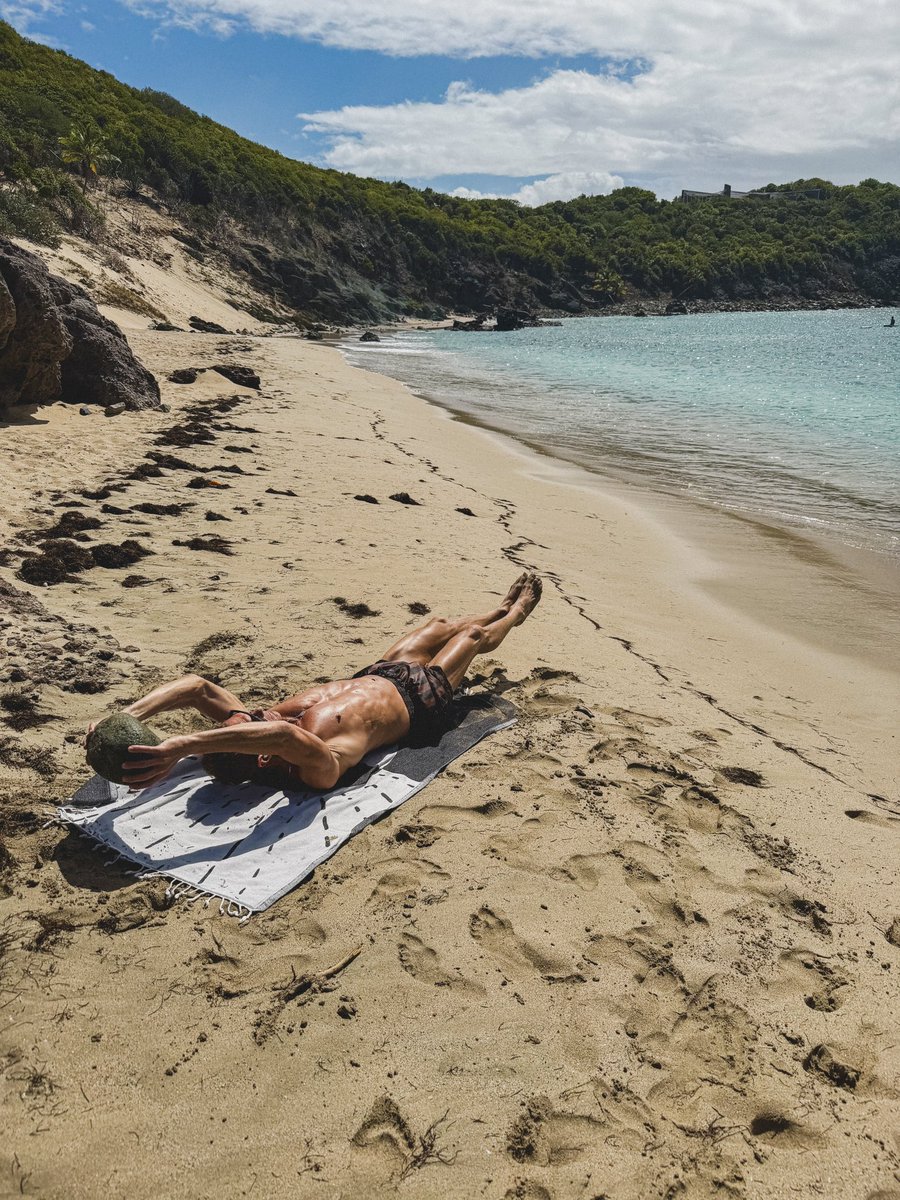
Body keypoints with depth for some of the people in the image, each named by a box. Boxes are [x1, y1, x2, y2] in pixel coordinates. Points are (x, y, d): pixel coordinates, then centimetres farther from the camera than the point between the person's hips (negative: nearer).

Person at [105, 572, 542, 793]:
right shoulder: (318, 768, -46)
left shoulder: (265, 717, -40)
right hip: (415, 700, -3)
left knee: (441, 625, 27)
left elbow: (196, 685, -54)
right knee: (472, 636, 23)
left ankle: (504, 609, 62)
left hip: (373, 678, 3)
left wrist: (125, 716, -66)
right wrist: (180, 745, -75)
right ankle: (515, 612, 59)